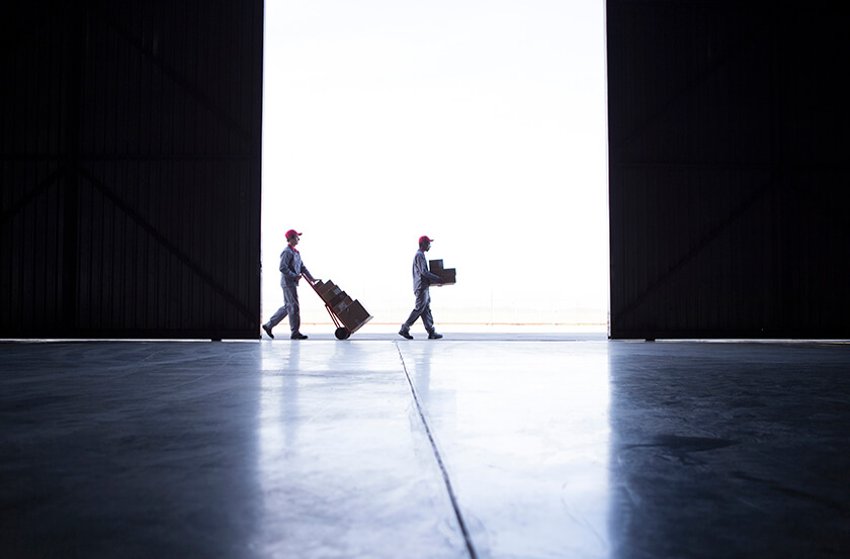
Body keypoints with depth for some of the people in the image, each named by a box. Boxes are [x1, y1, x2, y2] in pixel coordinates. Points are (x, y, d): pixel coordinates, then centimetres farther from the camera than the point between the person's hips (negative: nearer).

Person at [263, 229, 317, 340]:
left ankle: (269, 325, 20)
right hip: (288, 282, -10)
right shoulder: (287, 252, -13)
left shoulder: (296, 252, 17)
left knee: (287, 306, 14)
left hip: (292, 283, 10)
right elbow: (283, 268, -20)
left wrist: (311, 278, 11)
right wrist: (295, 276, -19)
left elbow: (302, 267, 18)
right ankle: (295, 332, 0)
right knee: (294, 307, -6)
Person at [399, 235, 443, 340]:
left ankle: (431, 332, 8)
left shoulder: (420, 255, 19)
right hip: (421, 287, -10)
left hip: (424, 286, 10)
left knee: (426, 310, 8)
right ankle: (404, 329, 0)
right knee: (419, 308, -7)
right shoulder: (419, 255, -13)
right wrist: (437, 279, -18)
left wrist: (435, 278, 15)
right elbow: (423, 272, -21)